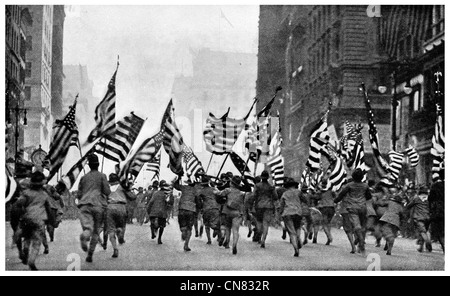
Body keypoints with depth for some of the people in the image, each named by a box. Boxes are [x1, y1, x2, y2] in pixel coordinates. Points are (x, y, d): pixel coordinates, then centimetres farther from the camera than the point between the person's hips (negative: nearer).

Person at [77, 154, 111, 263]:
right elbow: (107, 192, -1)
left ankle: (84, 237, -51)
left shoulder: (84, 177, 17)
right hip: (98, 205, -1)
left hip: (85, 205, 1)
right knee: (96, 231, 13)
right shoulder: (102, 176, 7)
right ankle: (90, 254, 7)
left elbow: (79, 195, 17)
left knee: (88, 229, -13)